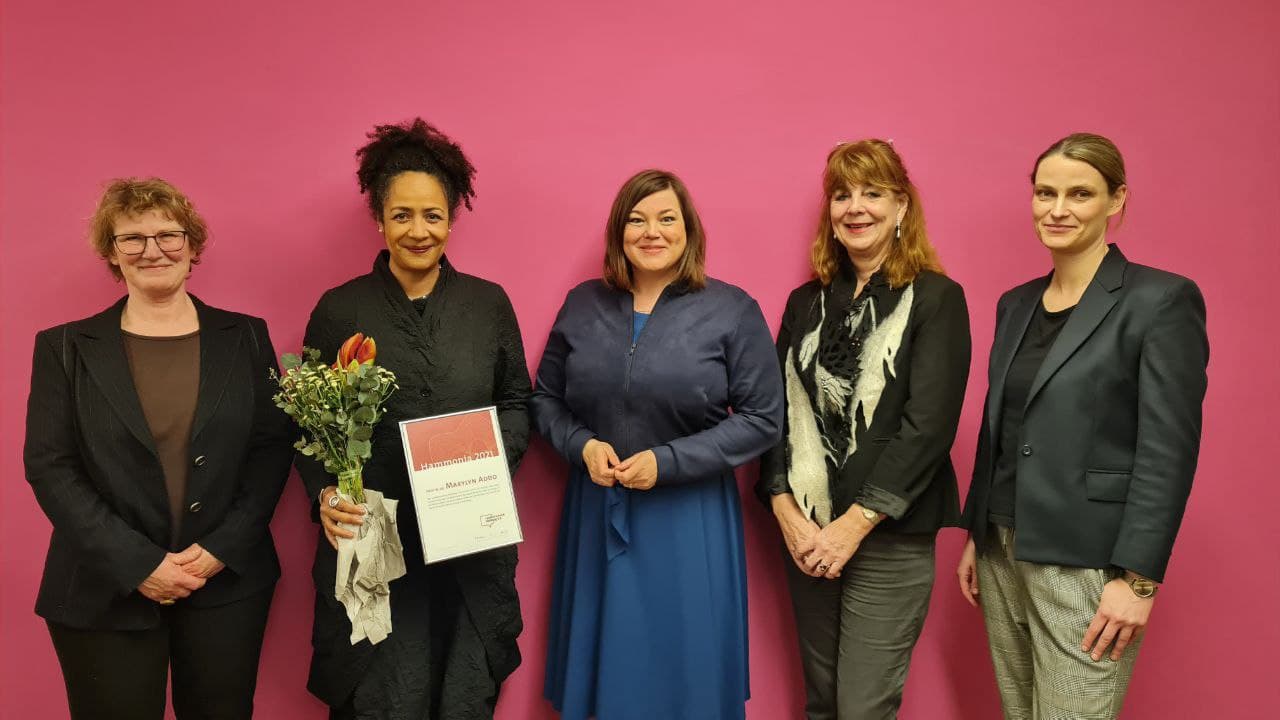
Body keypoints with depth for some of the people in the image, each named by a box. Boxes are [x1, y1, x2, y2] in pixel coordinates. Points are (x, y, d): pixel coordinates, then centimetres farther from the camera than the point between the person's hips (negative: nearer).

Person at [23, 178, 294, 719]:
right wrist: (137, 563, -12)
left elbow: (273, 446, 1)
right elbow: (48, 466, -4)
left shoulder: (244, 337, 4)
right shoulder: (66, 348, 2)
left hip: (227, 584, 1)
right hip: (107, 595, -1)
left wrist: (222, 548, -9)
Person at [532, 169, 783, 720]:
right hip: (596, 513, 3)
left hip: (689, 518, -3)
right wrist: (581, 446, -9)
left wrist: (667, 462, -15)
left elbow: (762, 420, -8)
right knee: (602, 661, 14)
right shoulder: (583, 304, 4)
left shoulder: (732, 311, -6)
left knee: (685, 665, 8)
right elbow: (545, 398, 11)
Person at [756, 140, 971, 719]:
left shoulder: (937, 299, -4)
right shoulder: (806, 301, 9)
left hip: (889, 540, -4)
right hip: (807, 537, 4)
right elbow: (779, 412, 5)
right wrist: (787, 513, -7)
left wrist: (854, 524, -16)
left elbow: (928, 426, -12)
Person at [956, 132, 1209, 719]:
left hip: (1086, 562, -6)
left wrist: (1138, 579, -16)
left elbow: (1168, 452, -12)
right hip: (1001, 554, 6)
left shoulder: (1162, 300, -8)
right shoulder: (1015, 303, 11)